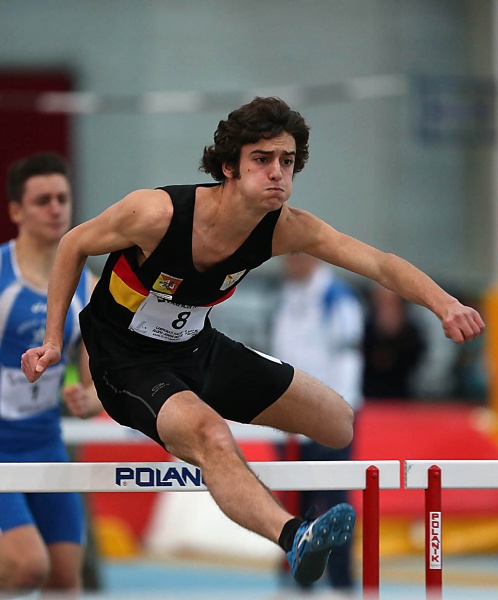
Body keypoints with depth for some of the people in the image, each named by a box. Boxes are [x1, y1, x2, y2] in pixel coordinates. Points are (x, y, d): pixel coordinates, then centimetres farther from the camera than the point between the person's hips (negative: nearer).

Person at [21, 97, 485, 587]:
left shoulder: (286, 229, -15)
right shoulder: (158, 213, -28)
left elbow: (380, 264, -23)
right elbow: (74, 244, -11)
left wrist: (443, 303, -42)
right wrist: (53, 340, -13)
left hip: (197, 346, 7)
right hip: (127, 359, -7)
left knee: (346, 424, 11)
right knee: (210, 434, -39)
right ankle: (296, 539, -62)